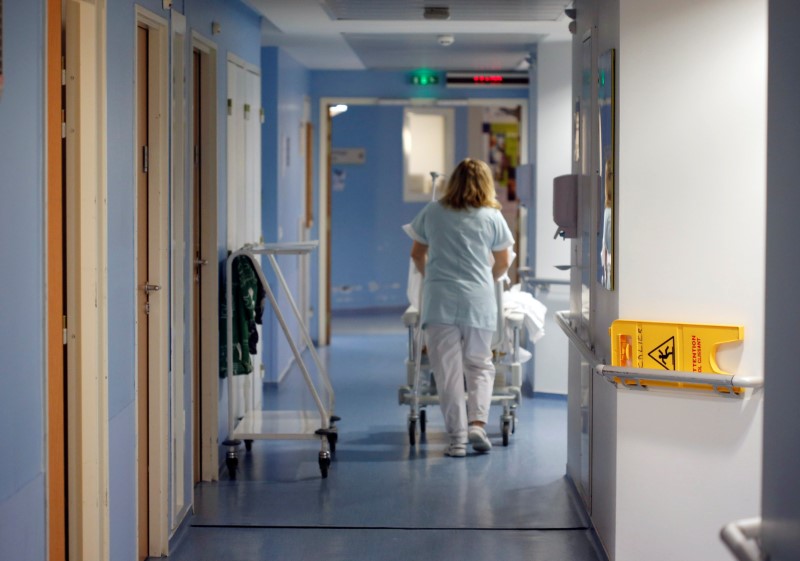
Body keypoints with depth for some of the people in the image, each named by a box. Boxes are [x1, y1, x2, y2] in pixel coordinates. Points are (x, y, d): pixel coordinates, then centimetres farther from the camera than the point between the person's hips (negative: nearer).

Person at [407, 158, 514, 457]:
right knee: (479, 366, 14)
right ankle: (477, 424, -2)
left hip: (439, 301, 0)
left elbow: (417, 255, 18)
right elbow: (503, 263, 14)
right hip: (479, 301, 0)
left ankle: (457, 439, 1)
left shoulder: (432, 213, 7)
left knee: (448, 371, 2)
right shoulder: (492, 217, 4)